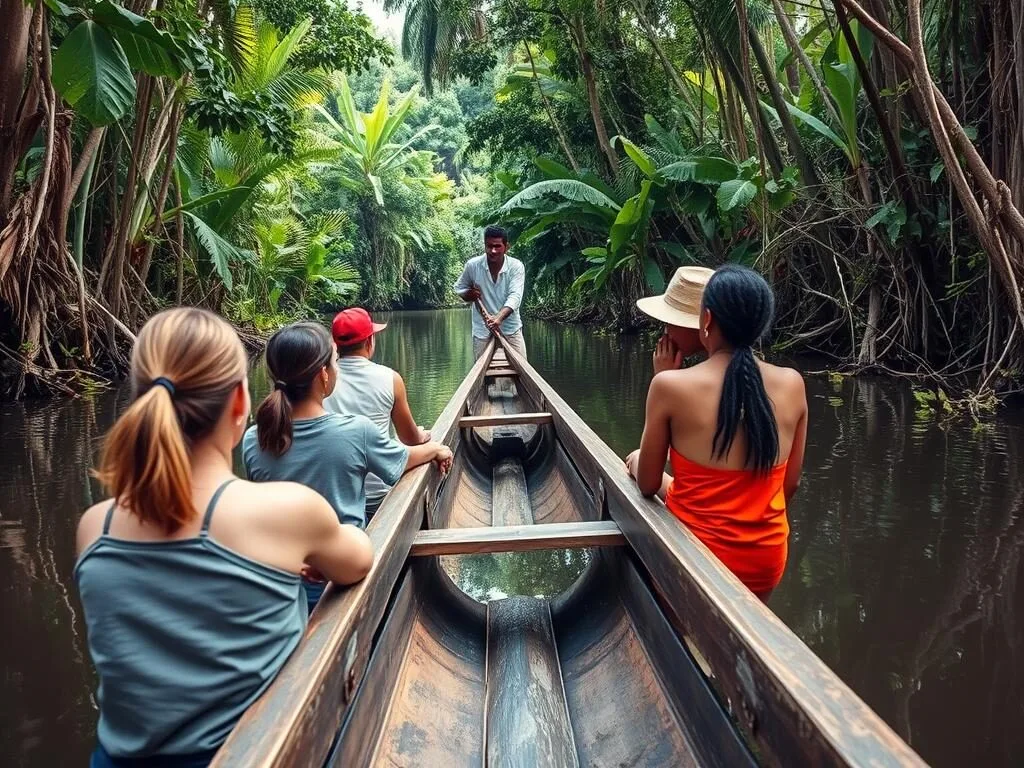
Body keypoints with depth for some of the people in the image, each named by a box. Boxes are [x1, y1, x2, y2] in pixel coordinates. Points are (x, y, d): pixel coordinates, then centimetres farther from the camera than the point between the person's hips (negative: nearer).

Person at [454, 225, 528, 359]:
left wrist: (499, 318, -38)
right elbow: (459, 289, 11)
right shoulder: (472, 265, -6)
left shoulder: (516, 266, -10)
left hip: (511, 329, -1)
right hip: (482, 331, 1)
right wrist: (470, 294, -13)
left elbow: (515, 296, -21)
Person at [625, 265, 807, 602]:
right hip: (768, 560, 5)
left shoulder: (672, 386, -17)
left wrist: (638, 462, 17)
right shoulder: (792, 384, -6)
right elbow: (790, 485, 5)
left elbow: (647, 485, -5)